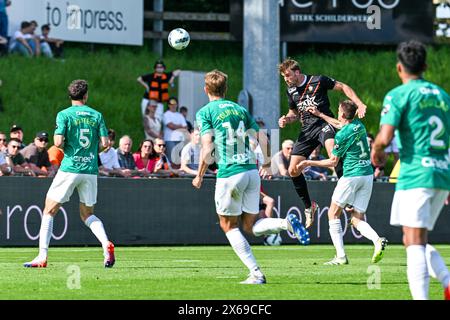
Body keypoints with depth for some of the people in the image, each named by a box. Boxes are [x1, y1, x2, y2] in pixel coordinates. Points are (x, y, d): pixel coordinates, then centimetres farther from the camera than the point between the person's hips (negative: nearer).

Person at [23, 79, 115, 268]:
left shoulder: (64, 115, -4)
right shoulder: (97, 116, 6)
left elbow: (58, 142, -14)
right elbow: (105, 143, 1)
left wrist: (61, 142, 9)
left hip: (69, 169, -4)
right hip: (90, 170, 4)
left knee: (49, 212, 5)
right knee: (87, 214, 18)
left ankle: (42, 256, -4)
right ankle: (106, 244, -7)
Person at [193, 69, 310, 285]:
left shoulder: (205, 113, -1)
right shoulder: (240, 109, 16)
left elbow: (207, 149, -10)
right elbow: (262, 139, 10)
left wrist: (199, 176, 1)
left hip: (229, 174, -5)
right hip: (251, 171, 5)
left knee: (229, 226, 10)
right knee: (250, 225, 15)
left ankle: (256, 273, -1)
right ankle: (286, 223, -14)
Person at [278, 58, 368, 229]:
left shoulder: (318, 81, -6)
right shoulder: (291, 91, 12)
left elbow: (343, 87, 0)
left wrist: (359, 104, -11)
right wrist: (286, 119, 4)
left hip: (324, 123, -6)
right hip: (307, 130, 6)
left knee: (333, 153, -36)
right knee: (293, 170, -1)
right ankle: (308, 207, 18)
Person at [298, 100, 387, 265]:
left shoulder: (341, 135, -13)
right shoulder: (359, 125, 9)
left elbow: (333, 162, -4)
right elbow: (341, 124, 32)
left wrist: (309, 163, 6)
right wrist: (320, 114, 39)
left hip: (352, 176, -7)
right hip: (368, 175, 7)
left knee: (333, 214, 7)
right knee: (357, 219, 9)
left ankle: (341, 256, -1)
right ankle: (377, 240, -20)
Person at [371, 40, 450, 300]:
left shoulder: (398, 95, -3)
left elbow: (384, 138, -15)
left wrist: (377, 151, 9)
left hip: (415, 175, -7)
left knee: (415, 244, -9)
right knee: (419, 242, 16)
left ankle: (421, 298, -18)